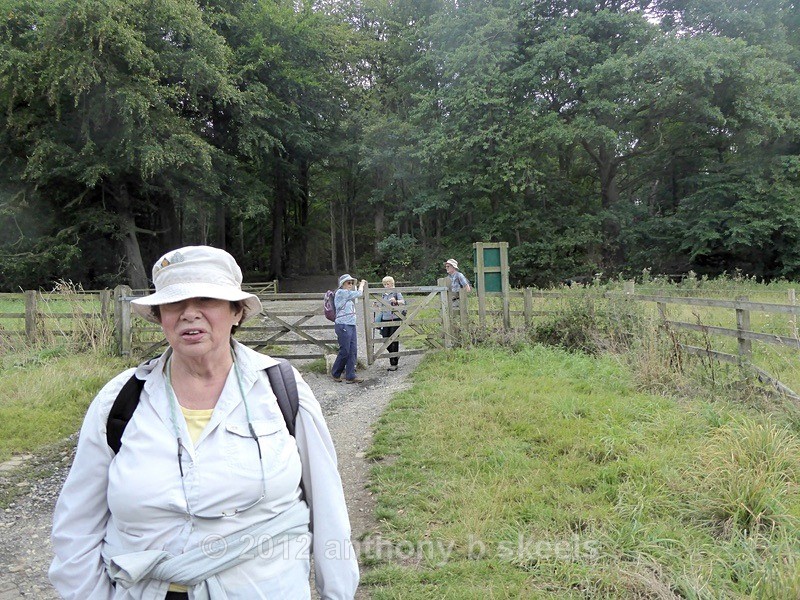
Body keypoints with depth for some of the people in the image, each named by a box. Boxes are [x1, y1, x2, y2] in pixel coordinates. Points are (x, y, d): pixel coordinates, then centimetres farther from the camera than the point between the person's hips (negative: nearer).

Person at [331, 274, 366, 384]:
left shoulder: (348, 294, 18)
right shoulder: (341, 292, -9)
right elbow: (359, 294, -2)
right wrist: (361, 284, 12)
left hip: (351, 325, 9)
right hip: (343, 325, -9)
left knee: (353, 351, 4)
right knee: (344, 351, -3)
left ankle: (350, 376, 8)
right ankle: (335, 373, 16)